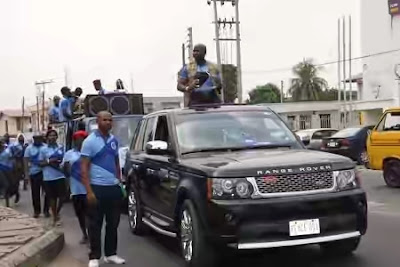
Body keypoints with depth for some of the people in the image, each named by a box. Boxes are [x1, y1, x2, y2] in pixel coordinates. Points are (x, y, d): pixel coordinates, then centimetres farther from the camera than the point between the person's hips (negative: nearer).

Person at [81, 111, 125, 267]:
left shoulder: (114, 140, 10)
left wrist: (120, 183, 12)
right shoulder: (90, 141, -7)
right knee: (95, 225, 2)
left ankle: (111, 254, 23)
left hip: (114, 187, 6)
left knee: (113, 223, 12)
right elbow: (84, 168, -10)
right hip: (98, 188, -6)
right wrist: (89, 191, -17)